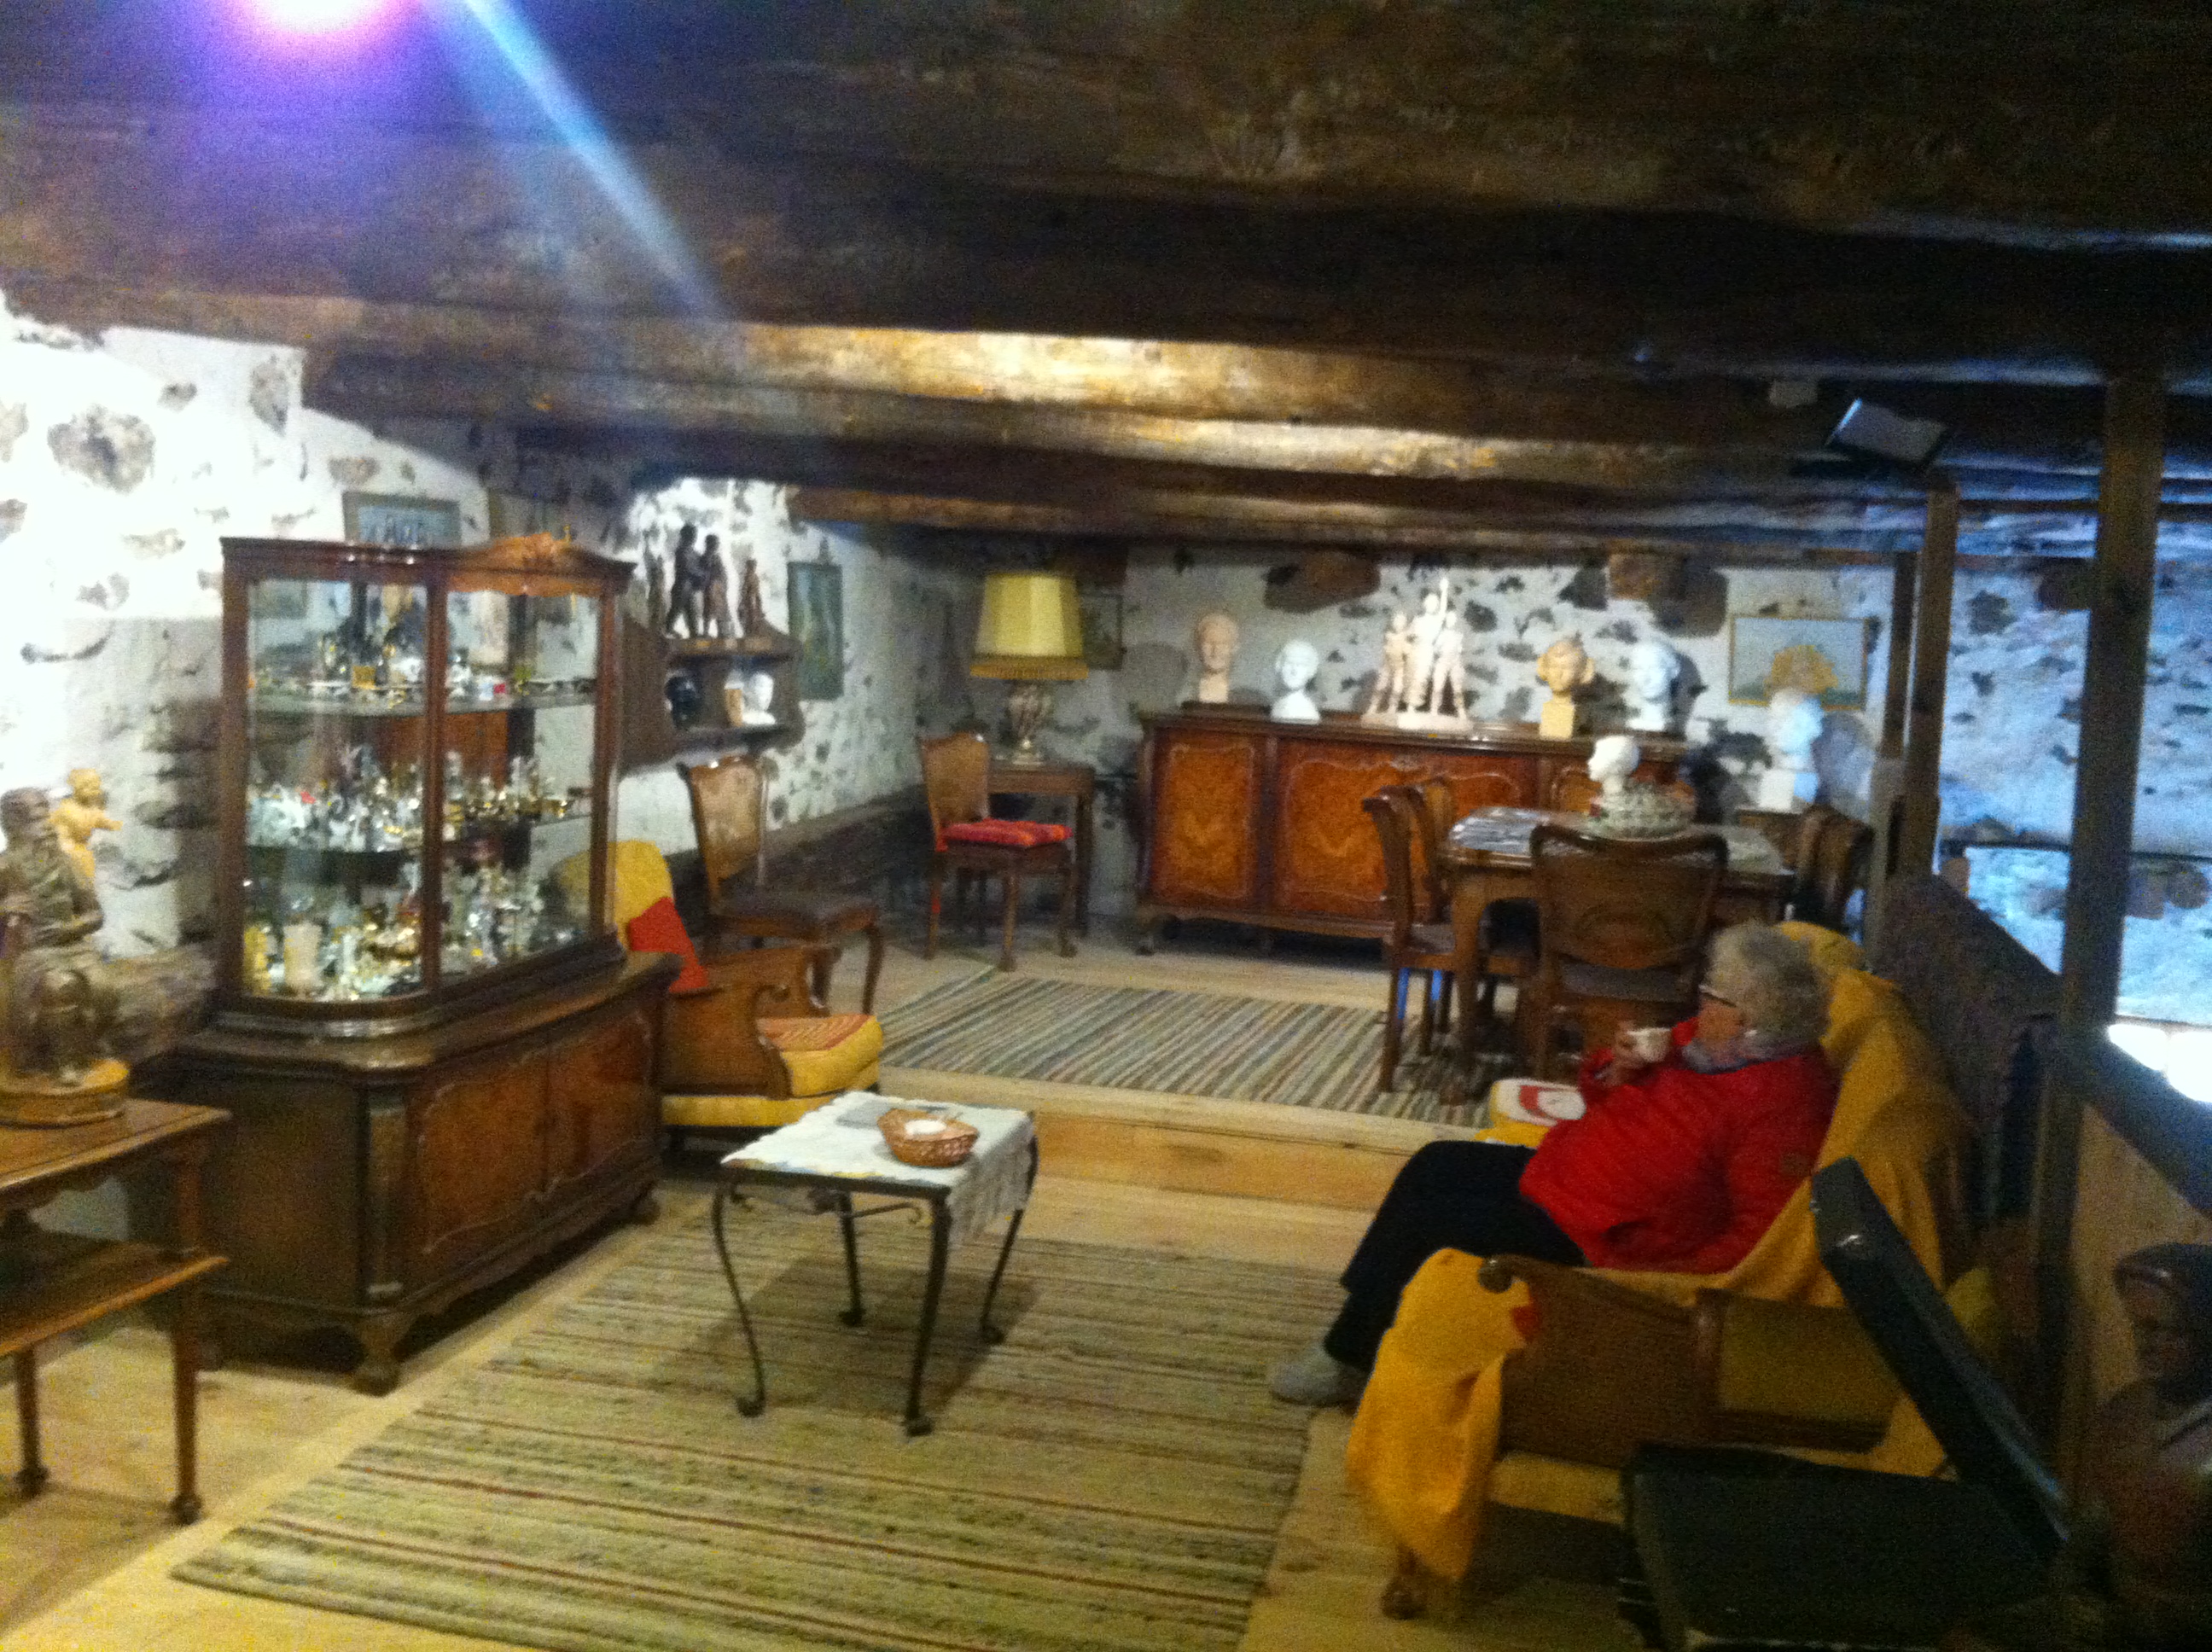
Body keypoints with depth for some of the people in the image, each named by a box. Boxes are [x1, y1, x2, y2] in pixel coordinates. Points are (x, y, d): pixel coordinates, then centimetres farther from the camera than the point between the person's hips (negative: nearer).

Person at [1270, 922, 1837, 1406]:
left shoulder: (1780, 1099, -24)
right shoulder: (1707, 1041, 4)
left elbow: (1758, 1231, -27)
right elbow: (1606, 1098, 15)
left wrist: (1656, 1274, -28)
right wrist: (1615, 1070, -8)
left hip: (1594, 1236, -10)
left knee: (1421, 1223, -9)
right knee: (1434, 1165, 9)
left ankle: (1348, 1361, 10)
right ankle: (1352, 1335, 17)